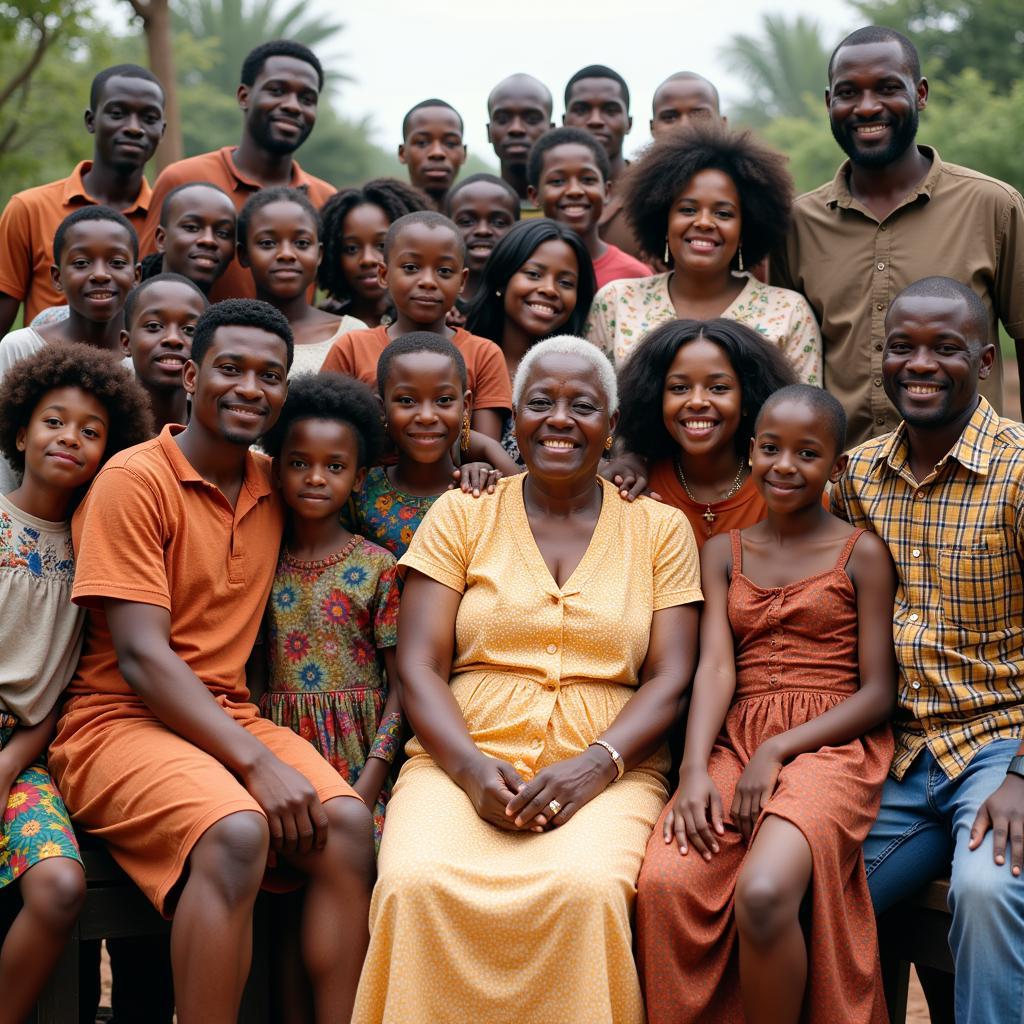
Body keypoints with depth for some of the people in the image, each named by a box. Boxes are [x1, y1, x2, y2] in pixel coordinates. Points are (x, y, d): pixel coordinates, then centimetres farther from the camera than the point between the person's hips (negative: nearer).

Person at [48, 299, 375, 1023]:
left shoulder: (273, 487, 11)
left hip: (229, 715, 6)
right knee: (236, 832, -34)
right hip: (120, 720, -6)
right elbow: (141, 656, -14)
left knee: (347, 824, -21)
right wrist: (256, 762, -22)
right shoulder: (135, 480, -7)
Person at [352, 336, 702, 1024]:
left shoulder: (659, 528, 13)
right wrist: (473, 769, -14)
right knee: (415, 886, -32)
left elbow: (671, 679, 4)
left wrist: (596, 765, -14)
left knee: (585, 890, -34)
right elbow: (419, 667, 4)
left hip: (606, 774, 0)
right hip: (465, 762, 0)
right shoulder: (461, 515, 12)